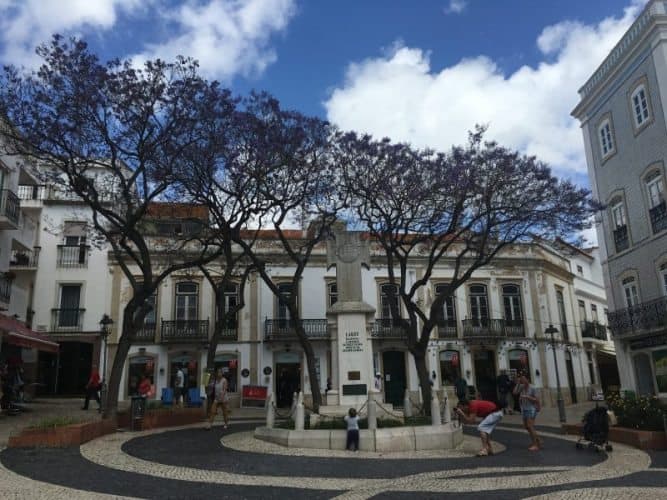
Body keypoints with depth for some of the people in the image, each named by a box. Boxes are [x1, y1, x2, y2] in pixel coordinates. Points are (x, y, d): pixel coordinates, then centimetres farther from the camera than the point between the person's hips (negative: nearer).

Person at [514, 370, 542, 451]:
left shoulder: (532, 388, -13)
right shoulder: (522, 386, 3)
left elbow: (537, 400, -13)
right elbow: (515, 392, -6)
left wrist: (527, 397, -22)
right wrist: (518, 383, -7)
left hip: (531, 409, -7)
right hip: (524, 409, 7)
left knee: (530, 426, -13)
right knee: (526, 426, 12)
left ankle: (535, 445, -4)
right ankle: (538, 440, 28)